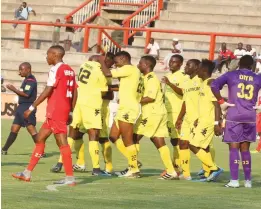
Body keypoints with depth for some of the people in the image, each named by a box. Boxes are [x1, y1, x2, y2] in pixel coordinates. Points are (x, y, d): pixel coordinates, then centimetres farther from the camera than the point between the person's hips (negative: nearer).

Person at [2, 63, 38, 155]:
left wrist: (14, 89, -16)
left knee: (31, 128, -13)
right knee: (14, 129, 13)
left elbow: (26, 94, -22)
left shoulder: (31, 80, -13)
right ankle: (4, 150, 19)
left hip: (27, 107, -10)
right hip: (22, 107, 10)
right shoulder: (26, 80, 17)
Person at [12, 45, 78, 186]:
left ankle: (70, 178, -10)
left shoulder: (56, 70, -11)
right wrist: (70, 112, 19)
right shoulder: (69, 70, 14)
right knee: (40, 138, 14)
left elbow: (47, 91, -17)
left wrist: (32, 107, -14)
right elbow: (74, 93, 14)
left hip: (56, 111, -9)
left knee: (62, 142, -8)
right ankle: (27, 173, 17)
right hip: (64, 110, 9)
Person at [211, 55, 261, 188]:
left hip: (234, 116, -2)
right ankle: (248, 181, 13)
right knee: (245, 148, 11)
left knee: (234, 148, 0)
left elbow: (214, 85, -9)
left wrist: (221, 102, -3)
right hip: (250, 117, 2)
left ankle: (234, 180, -8)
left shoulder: (231, 75, 3)